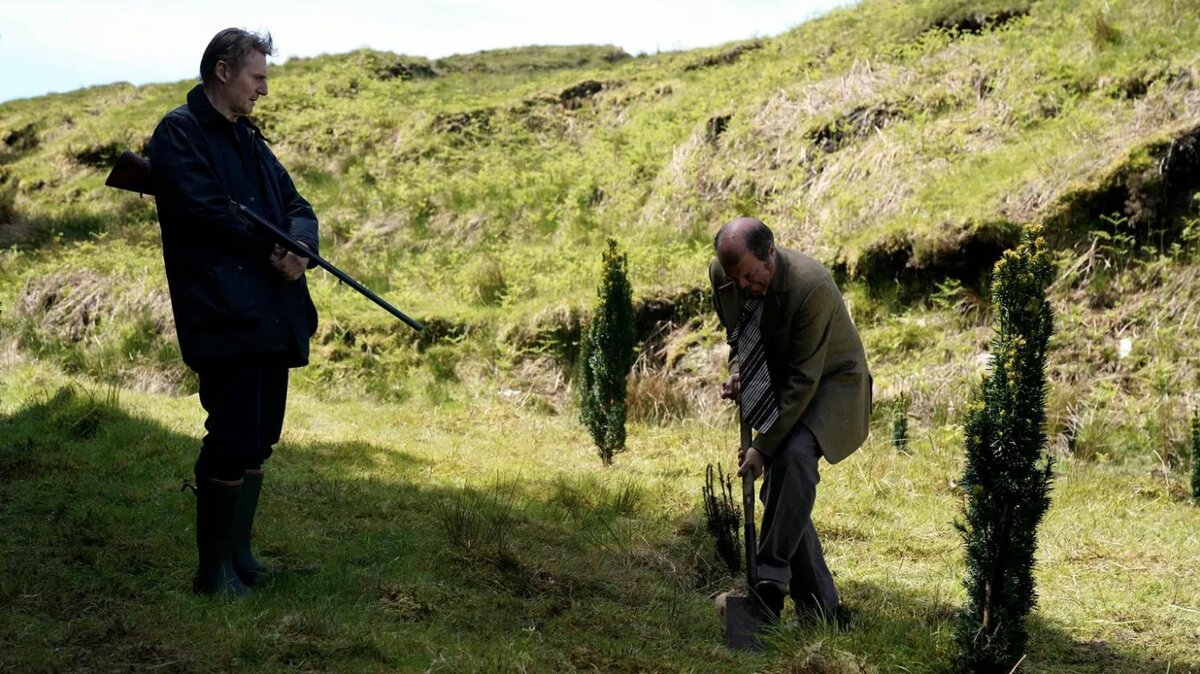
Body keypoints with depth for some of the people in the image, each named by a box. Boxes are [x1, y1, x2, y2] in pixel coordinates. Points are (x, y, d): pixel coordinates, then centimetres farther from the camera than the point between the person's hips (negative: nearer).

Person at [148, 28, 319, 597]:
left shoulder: (249, 139, 21)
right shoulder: (179, 132, -4)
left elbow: (298, 207, 15)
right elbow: (205, 211, -17)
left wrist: (299, 246, -8)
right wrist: (271, 249, -7)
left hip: (272, 315, 8)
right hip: (224, 315, -8)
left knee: (257, 442, 12)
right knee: (231, 444, -8)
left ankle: (238, 554, 24)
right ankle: (214, 571, 4)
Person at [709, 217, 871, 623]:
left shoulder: (811, 286, -31)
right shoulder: (721, 275, -10)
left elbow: (804, 379, -29)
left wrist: (763, 446, -27)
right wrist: (737, 371, -10)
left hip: (831, 381, -7)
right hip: (777, 384, 7)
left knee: (794, 455, -33)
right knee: (778, 490, -2)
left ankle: (772, 580, -30)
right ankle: (819, 608, 8)